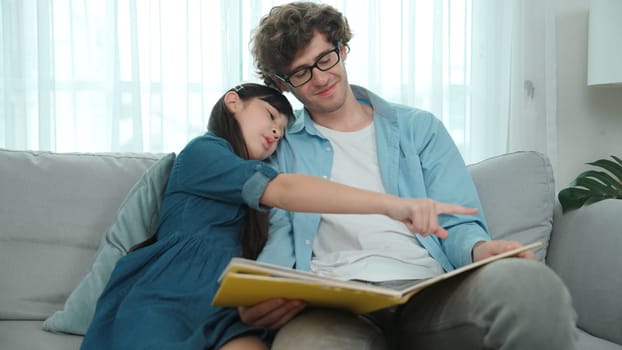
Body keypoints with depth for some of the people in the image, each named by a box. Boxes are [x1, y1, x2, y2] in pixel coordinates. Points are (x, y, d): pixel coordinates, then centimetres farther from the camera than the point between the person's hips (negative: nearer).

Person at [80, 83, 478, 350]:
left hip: (226, 311, 6)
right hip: (164, 300, -6)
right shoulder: (202, 151, 4)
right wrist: (392, 204, -23)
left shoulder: (252, 190, 30)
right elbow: (283, 190, -12)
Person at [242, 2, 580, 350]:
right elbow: (279, 238, 7)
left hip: (428, 291, 2)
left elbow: (455, 223, 12)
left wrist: (480, 249, -13)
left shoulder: (420, 128, 19)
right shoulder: (280, 148, 17)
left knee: (528, 281, -34)